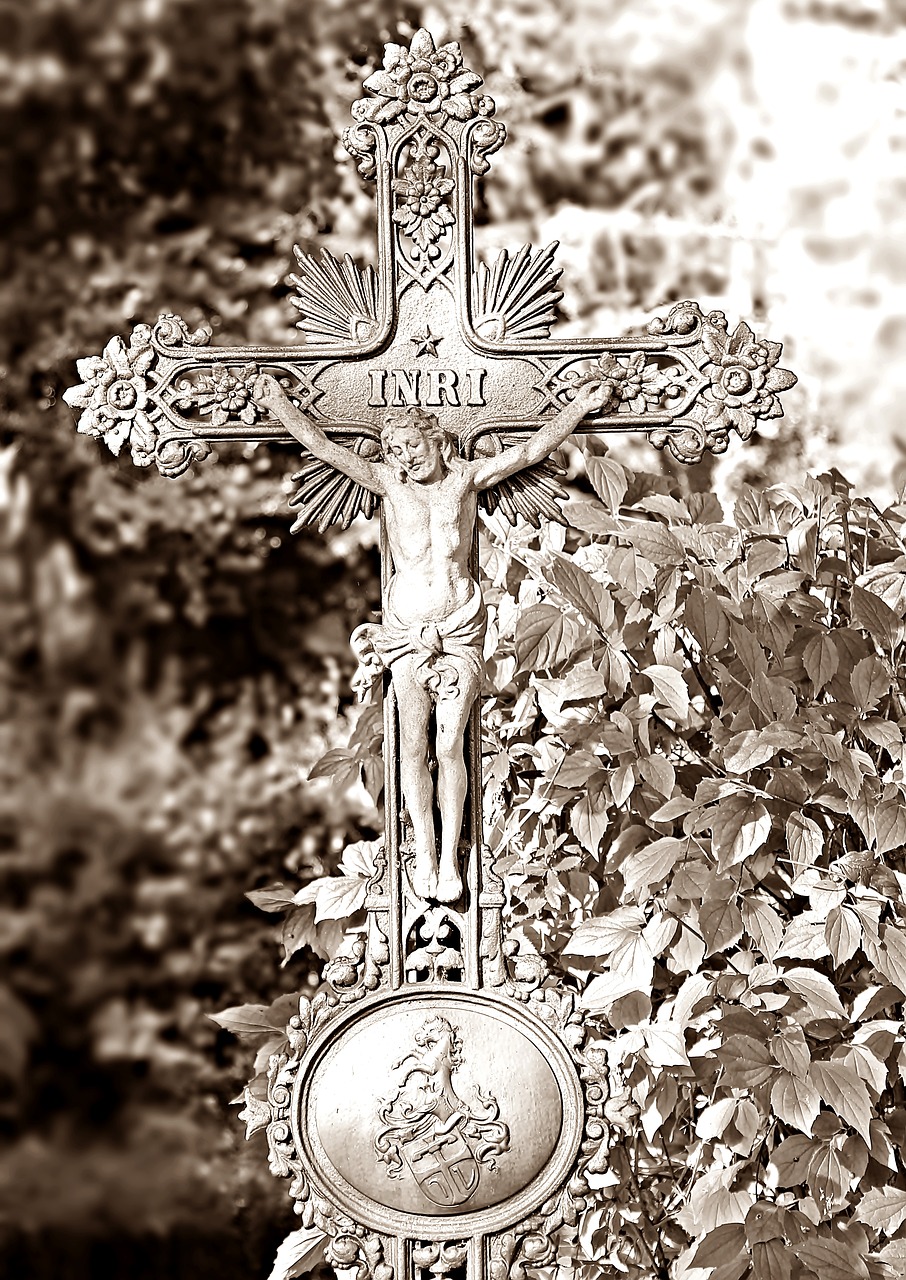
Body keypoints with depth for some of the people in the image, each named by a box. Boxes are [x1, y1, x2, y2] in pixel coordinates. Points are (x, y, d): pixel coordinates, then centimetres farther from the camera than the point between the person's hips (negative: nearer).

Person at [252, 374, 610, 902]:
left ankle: (451, 858, 0)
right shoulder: (389, 482, 5)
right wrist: (279, 403, -1)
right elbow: (323, 447, 2)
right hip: (407, 625, 1)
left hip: (461, 625, -1)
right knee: (415, 744, -1)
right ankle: (425, 854, 5)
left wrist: (582, 404, 7)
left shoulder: (466, 477, 5)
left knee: (450, 744, -4)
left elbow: (533, 449, 7)